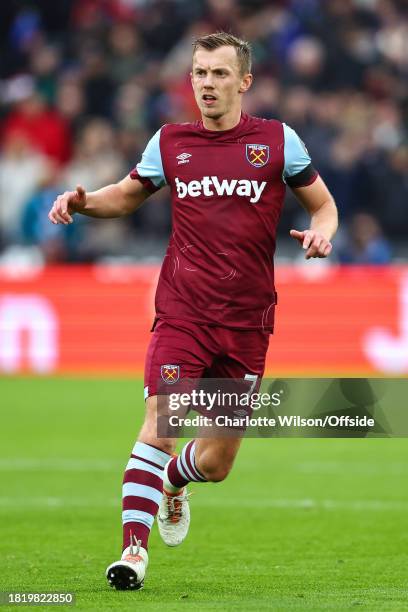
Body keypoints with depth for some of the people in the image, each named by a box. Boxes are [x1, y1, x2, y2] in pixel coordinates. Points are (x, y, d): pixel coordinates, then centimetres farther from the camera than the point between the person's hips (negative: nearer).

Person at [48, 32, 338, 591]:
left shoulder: (278, 141, 3)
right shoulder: (170, 142, 8)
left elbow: (323, 203, 13)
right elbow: (128, 194, 23)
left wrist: (321, 230, -10)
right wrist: (83, 201, 3)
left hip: (247, 322, 0)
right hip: (182, 311, 0)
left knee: (215, 463, 5)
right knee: (160, 426, -20)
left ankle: (171, 482, 40)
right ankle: (134, 548, -18)